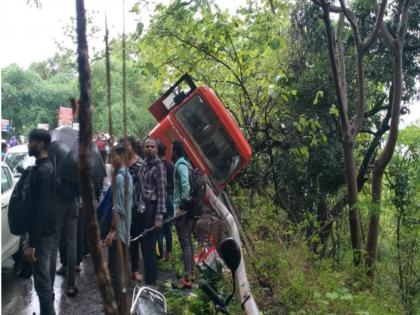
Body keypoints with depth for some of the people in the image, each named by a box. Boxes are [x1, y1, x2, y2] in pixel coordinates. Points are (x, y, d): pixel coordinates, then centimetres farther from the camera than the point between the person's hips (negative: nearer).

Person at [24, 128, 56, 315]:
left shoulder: (41, 172, -21)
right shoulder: (48, 167, 9)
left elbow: (40, 210, -25)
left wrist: (32, 244, -23)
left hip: (42, 235, -10)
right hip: (50, 231, 10)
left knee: (42, 281, -2)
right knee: (47, 278, 19)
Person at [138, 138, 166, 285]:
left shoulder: (158, 166, -12)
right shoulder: (144, 164, 13)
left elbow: (161, 192, -17)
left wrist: (159, 215, -21)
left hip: (152, 207, -8)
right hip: (144, 207, 8)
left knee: (149, 246, -5)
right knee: (144, 243, 13)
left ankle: (151, 281, 4)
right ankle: (148, 278, 26)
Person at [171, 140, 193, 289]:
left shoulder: (180, 165, -15)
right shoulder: (184, 164, 14)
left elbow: (186, 187, -27)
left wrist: (181, 206, -20)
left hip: (181, 210, -10)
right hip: (186, 208, 10)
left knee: (184, 243, -7)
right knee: (188, 241, 16)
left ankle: (187, 279, -3)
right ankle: (189, 272, 27)